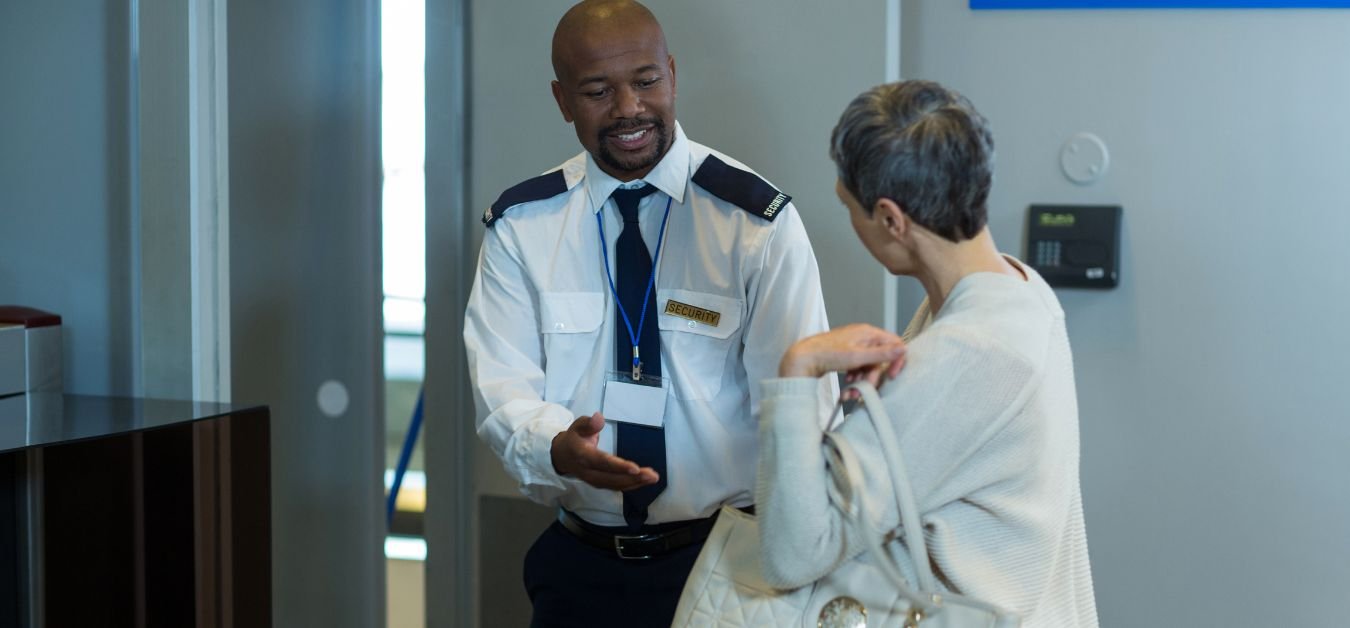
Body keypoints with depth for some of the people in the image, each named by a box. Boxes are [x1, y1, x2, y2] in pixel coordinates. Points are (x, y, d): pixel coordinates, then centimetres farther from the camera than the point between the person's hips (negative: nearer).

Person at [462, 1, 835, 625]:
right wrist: (557, 448, -29)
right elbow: (502, 391, -6)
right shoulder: (520, 224, -2)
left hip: (722, 556, -2)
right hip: (578, 566, 2)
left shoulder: (758, 218, -9)